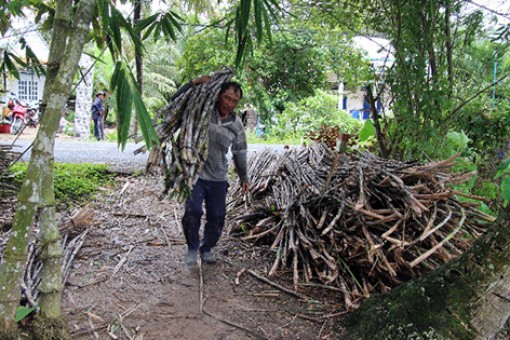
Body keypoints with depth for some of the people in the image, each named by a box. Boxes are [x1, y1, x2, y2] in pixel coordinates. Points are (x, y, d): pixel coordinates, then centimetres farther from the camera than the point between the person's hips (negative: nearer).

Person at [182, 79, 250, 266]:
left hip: (218, 179, 3)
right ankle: (192, 248, 9)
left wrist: (244, 178, 19)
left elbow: (240, 152, 13)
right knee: (192, 211, -16)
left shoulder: (236, 124, 2)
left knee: (217, 217, 7)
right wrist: (193, 84, -23)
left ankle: (207, 248, 32)